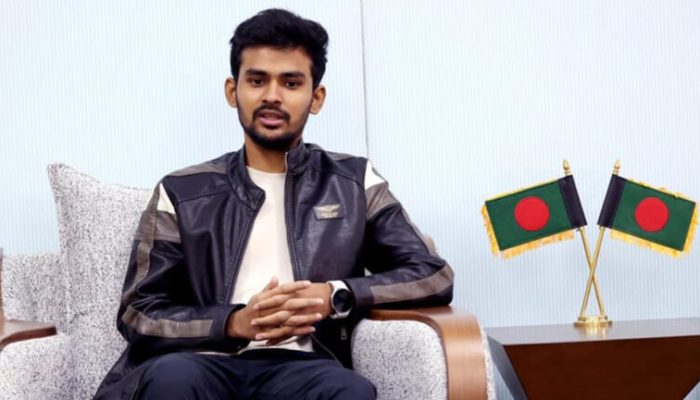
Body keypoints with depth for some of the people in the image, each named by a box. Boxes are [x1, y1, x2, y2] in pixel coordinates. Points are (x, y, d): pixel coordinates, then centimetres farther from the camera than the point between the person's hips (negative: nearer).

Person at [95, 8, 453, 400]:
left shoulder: (353, 183, 17)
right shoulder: (182, 193, 15)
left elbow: (434, 277, 11)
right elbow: (138, 315, 9)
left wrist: (337, 296, -8)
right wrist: (236, 323, -11)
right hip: (206, 365, 0)